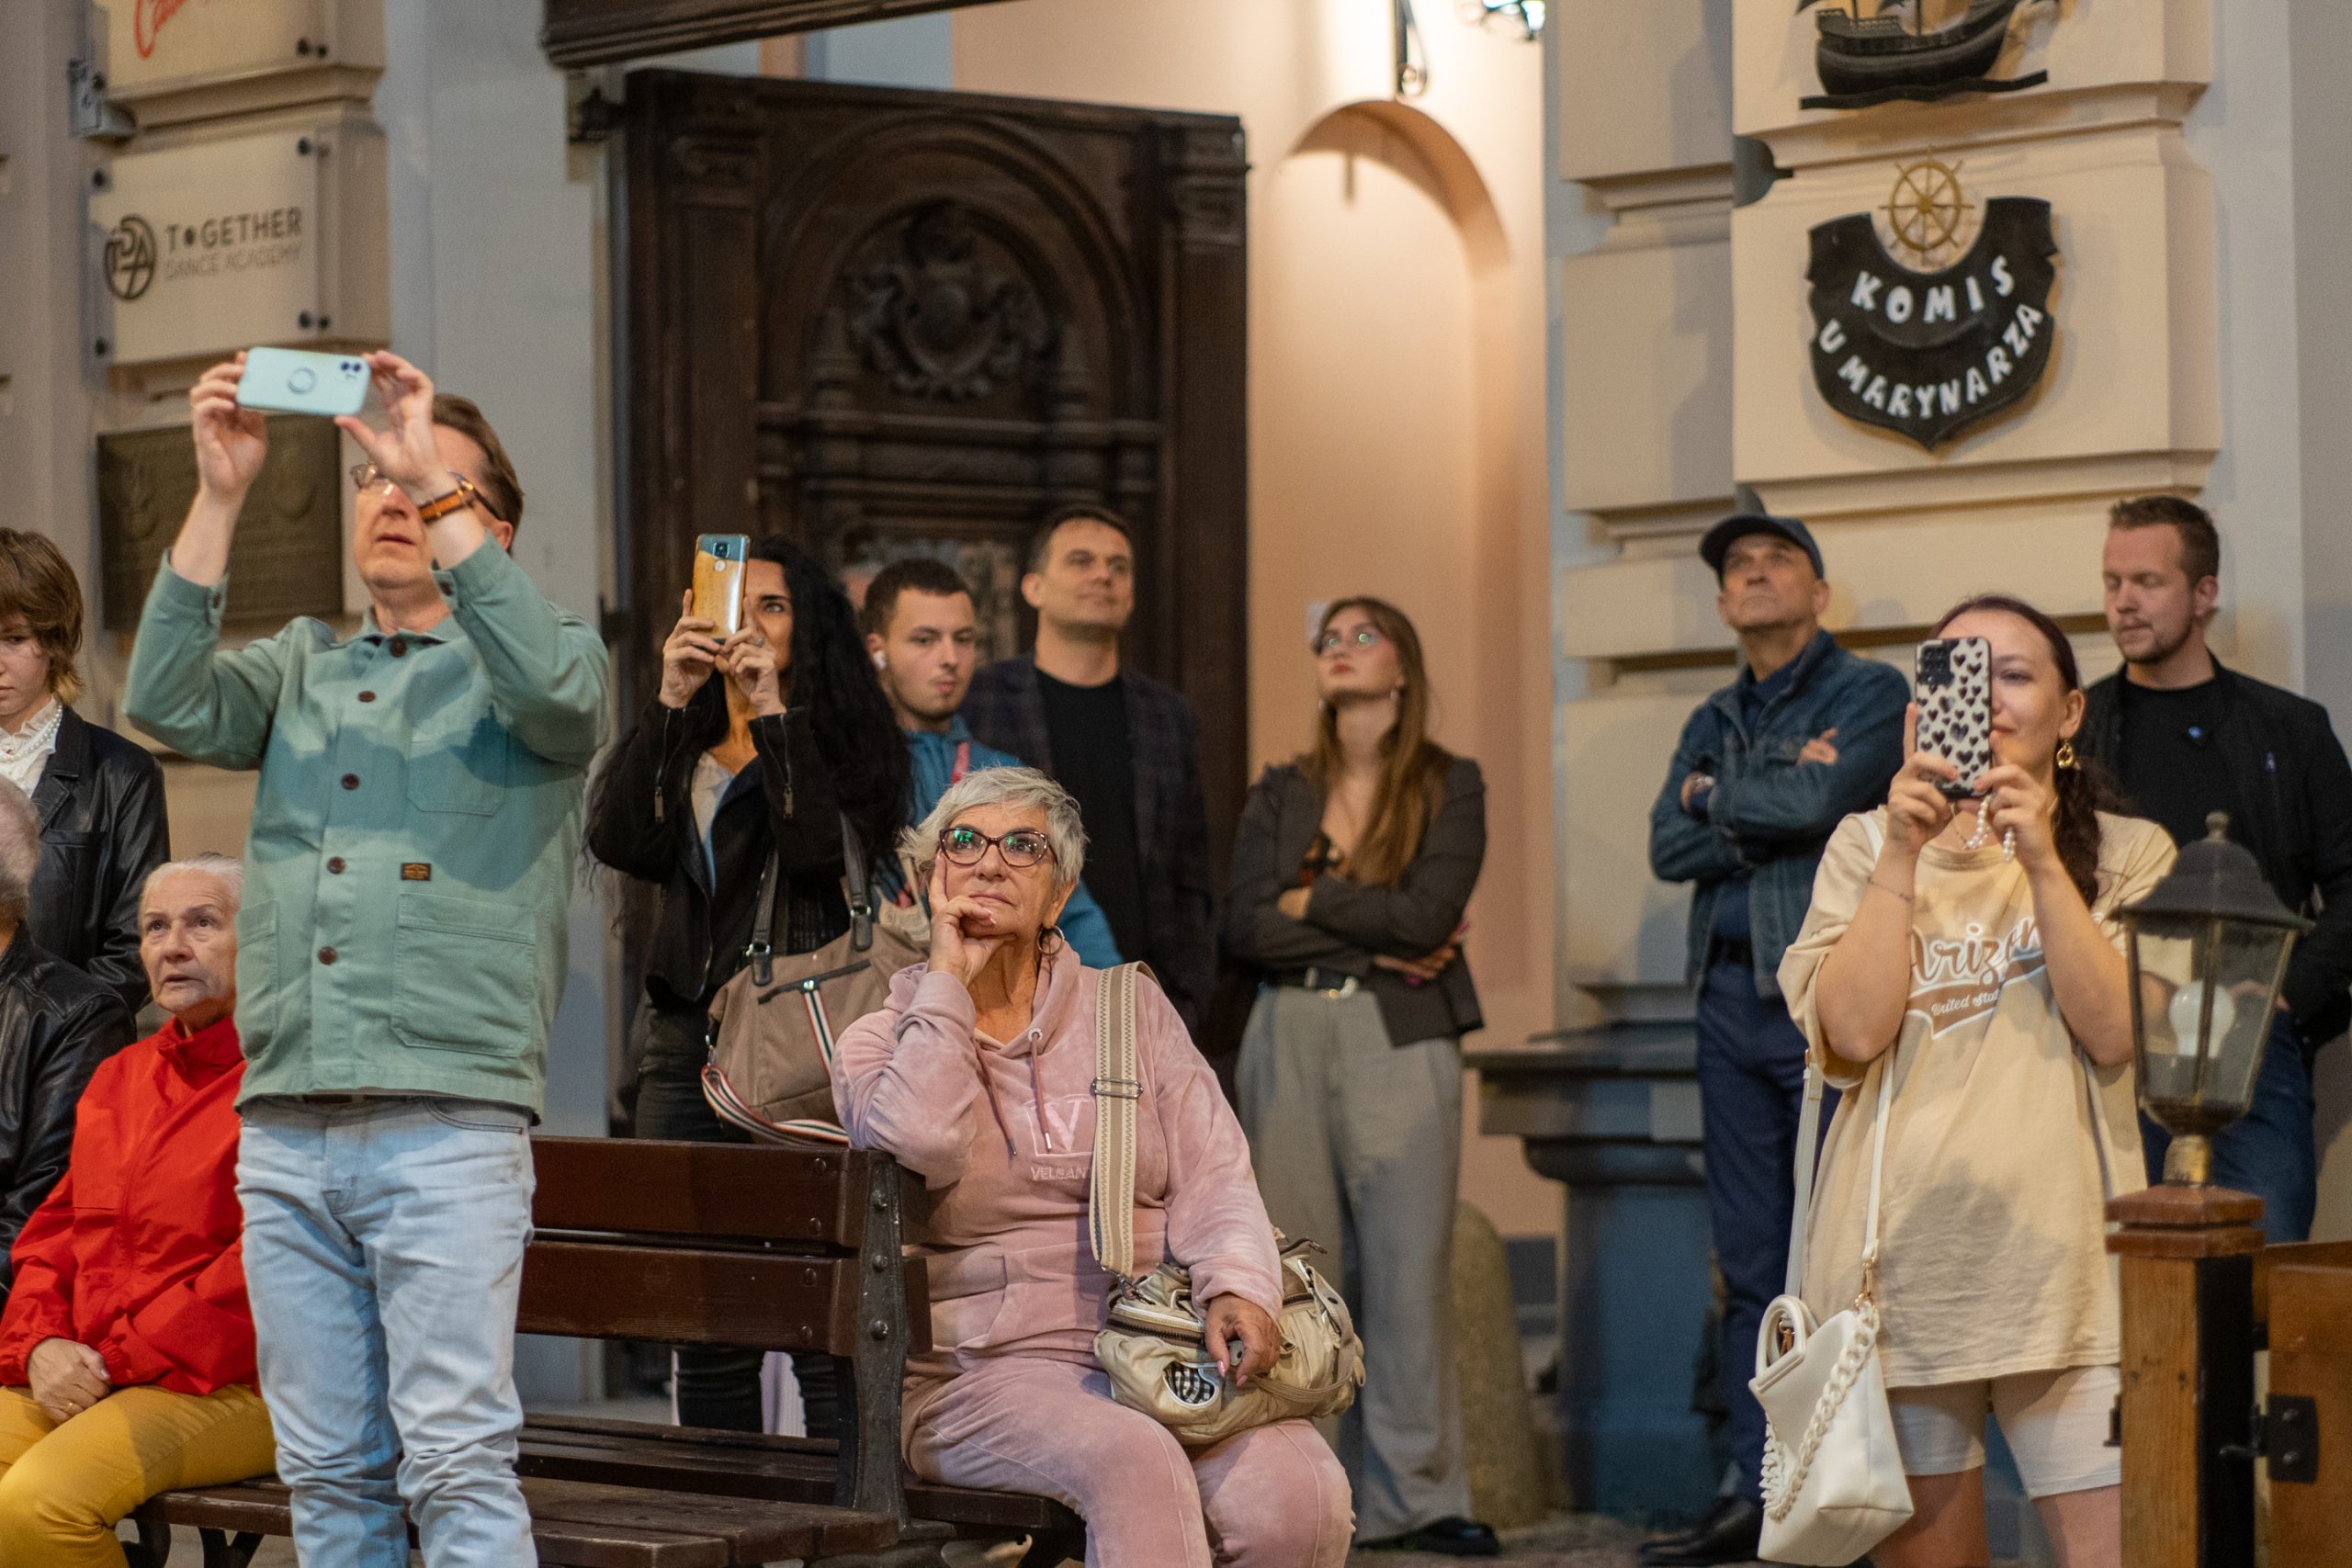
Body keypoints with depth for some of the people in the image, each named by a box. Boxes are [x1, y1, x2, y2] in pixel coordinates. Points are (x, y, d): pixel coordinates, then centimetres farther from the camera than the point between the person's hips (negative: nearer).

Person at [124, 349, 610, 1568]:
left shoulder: (527, 660, 9)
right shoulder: (302, 668, 21)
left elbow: (555, 689, -16)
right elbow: (168, 703, 3)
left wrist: (437, 486, -15)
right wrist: (220, 495, -4)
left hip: (449, 1120, -5)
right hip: (284, 1133, 5)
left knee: (457, 1460, -10)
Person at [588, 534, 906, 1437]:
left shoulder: (845, 741, 5)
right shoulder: (682, 745, 17)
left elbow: (824, 849, -14)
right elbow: (619, 841, -2)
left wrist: (772, 711, -13)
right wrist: (672, 701, -8)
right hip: (687, 1047, 5)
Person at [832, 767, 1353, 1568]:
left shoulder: (1131, 1009, 16)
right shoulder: (880, 1041, 9)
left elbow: (1211, 1174, 6)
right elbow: (920, 1143, -15)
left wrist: (1239, 1286, -15)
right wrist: (948, 982, -2)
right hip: (984, 1373, -2)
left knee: (1295, 1490, -29)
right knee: (1133, 1466, -36)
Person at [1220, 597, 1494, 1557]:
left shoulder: (1450, 785, 5)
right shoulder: (1281, 793, 13)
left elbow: (1427, 914, -10)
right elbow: (1243, 929, 0)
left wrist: (1309, 901, -2)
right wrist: (1374, 937, -7)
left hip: (1399, 1039, -3)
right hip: (1289, 1037, 3)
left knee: (1407, 1268, -6)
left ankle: (1417, 1495, -2)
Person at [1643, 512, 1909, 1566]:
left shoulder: (1869, 693, 1)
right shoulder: (1714, 724, 19)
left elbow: (1821, 799, -16)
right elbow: (1669, 846, 4)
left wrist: (1718, 796, 1)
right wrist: (1778, 805, -8)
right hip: (1732, 996, 6)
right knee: (1752, 1263, 7)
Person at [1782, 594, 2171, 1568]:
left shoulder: (2126, 853, 7)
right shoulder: (1866, 847, 10)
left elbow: (2115, 1032, -8)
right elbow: (1852, 1033, -5)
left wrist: (2042, 859, -14)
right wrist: (1906, 853, -10)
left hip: (2064, 1264, -2)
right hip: (1901, 1260, 2)